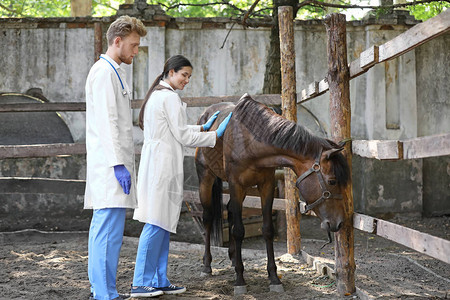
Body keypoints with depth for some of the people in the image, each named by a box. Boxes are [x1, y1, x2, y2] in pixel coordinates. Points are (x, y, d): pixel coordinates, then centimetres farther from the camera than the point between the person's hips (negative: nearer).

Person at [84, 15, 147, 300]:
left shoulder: (115, 72, 21)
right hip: (109, 163, -11)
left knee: (104, 228, 13)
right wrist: (118, 164, -21)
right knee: (109, 230, -10)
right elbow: (106, 122, -18)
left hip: (114, 162, 11)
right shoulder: (104, 72, -11)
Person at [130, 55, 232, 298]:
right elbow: (182, 137, -12)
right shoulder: (170, 97, -12)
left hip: (155, 163, 10)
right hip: (163, 165, -10)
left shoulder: (157, 95, 19)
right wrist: (216, 135, -6)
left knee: (163, 223, 11)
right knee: (157, 222, -9)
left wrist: (203, 127, 22)